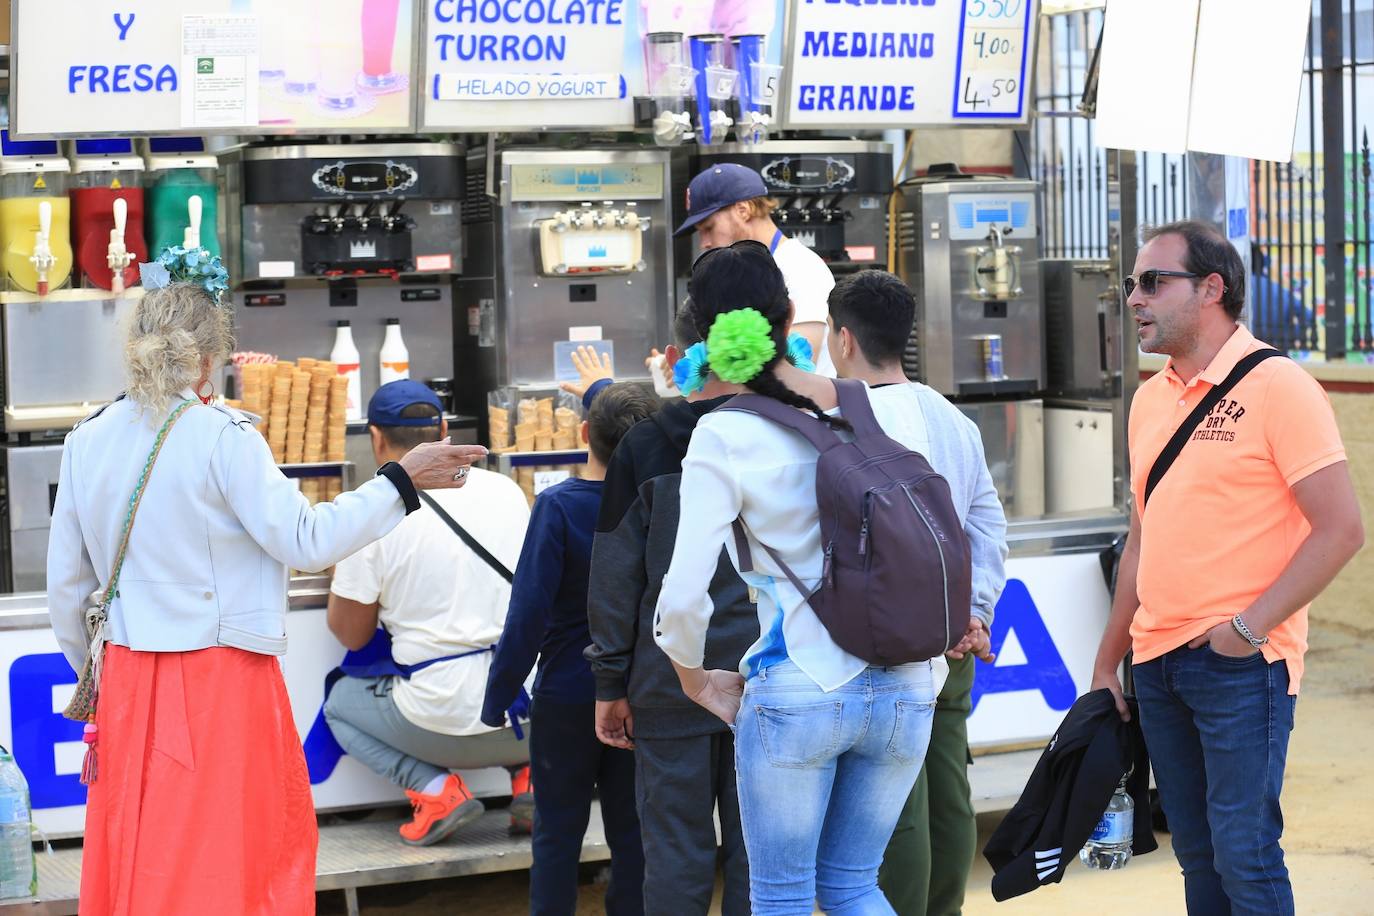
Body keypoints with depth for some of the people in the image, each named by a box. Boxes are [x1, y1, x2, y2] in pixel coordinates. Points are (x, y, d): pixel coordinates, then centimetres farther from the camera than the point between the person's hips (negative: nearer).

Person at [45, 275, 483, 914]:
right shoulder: (222, 436, -13)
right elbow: (304, 541, -13)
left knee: (135, 863, 11)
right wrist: (402, 479, -4)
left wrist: (93, 671, 25)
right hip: (220, 679, -5)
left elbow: (65, 581, 12)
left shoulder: (87, 441, 5)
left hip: (127, 680, 5)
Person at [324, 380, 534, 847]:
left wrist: (339, 560, 20)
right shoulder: (505, 490, 5)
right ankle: (529, 771, 11)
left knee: (340, 703, 24)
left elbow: (351, 634, 2)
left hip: (446, 727, -4)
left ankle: (436, 788, 1)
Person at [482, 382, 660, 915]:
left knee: (558, 832, 7)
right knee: (630, 831, 11)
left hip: (567, 696, -3)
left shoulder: (558, 506, -17)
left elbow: (529, 612, -18)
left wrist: (498, 697, -10)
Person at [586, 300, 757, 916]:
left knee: (675, 854, 5)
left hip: (671, 681, -1)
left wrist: (611, 684, 5)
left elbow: (614, 579, -1)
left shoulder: (642, 449, -2)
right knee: (756, 852, 8)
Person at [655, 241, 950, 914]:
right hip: (904, 691, 4)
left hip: (797, 692, -4)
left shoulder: (723, 437, -9)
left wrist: (694, 678, 5)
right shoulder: (883, 410, 3)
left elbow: (684, 594, -13)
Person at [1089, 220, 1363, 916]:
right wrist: (1107, 661, 19)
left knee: (1243, 852, -9)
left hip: (1241, 664, -7)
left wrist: (1251, 625, -17)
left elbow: (1341, 530, -13)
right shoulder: (1150, 399, 13)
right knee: (1196, 852, 11)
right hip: (1156, 661, 7)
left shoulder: (1276, 386, -9)